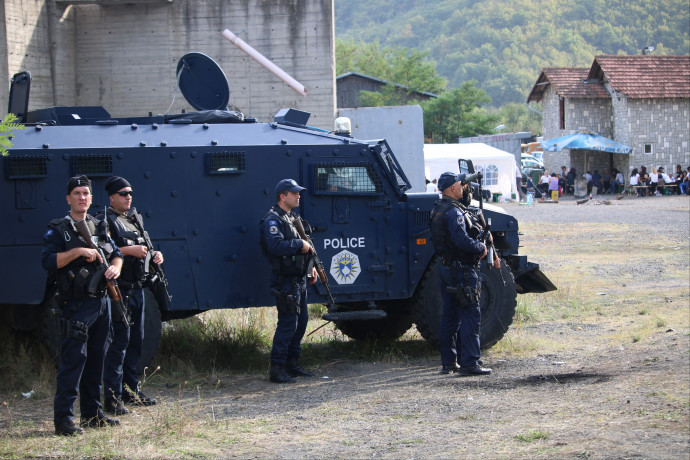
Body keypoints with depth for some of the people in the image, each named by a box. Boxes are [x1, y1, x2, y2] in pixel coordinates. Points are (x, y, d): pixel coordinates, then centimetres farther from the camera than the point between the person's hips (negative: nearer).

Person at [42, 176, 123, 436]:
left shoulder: (99, 228, 15)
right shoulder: (58, 231, -3)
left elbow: (116, 254, 18)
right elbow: (48, 261, -15)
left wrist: (115, 268, -4)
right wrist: (78, 251, -21)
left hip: (101, 303, 7)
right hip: (76, 305, -7)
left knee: (96, 359, 12)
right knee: (73, 359, -12)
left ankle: (92, 414, 21)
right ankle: (63, 418, -12)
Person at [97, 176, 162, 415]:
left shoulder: (133, 220, 19)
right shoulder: (104, 221, -7)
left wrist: (153, 255, 8)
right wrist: (129, 250, -23)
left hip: (137, 288, 9)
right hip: (119, 289, -9)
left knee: (136, 341, 14)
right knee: (119, 341, -11)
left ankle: (130, 390, 24)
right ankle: (111, 397, -11)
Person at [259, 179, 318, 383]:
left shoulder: (293, 217, 17)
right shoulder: (273, 220, -14)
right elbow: (275, 245, -30)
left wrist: (311, 266, 18)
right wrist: (300, 245, -22)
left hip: (299, 278, 10)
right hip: (285, 280, -10)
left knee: (301, 320, 14)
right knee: (288, 323, -11)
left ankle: (292, 364, 23)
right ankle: (277, 369, -8)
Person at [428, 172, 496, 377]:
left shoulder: (440, 208, 11)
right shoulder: (453, 212, -20)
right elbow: (462, 241, -28)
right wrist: (482, 248, -13)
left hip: (446, 266, 10)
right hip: (462, 269, -10)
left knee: (450, 315, 14)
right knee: (470, 315, -7)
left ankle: (448, 362, 18)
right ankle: (469, 363, -9)